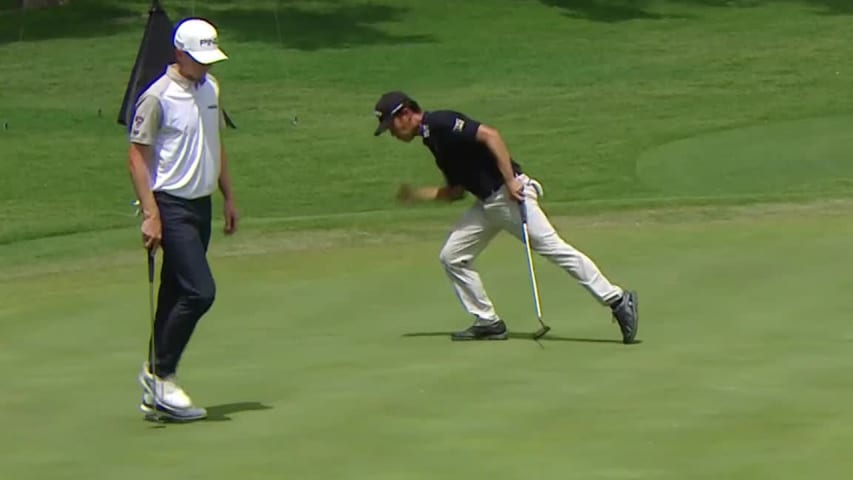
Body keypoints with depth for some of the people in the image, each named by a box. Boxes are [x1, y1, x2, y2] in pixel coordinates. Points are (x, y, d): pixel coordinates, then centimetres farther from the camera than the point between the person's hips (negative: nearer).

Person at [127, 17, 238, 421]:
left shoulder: (210, 88, 11)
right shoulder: (157, 97, -12)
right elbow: (137, 157, -12)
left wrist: (228, 197, 21)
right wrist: (150, 214, -17)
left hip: (201, 205, 8)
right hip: (172, 206, -7)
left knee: (176, 296, 8)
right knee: (200, 291, -16)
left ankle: (156, 393, 12)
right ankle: (159, 373, -4)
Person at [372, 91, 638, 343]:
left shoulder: (441, 123, -10)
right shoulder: (432, 138, 19)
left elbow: (488, 135, -21)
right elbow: (456, 191, 23)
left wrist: (510, 180, -25)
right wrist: (416, 194, 16)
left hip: (509, 193, -10)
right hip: (487, 203, 10)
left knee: (553, 248, -13)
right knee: (452, 256, 8)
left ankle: (618, 301, -12)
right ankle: (487, 322, 13)